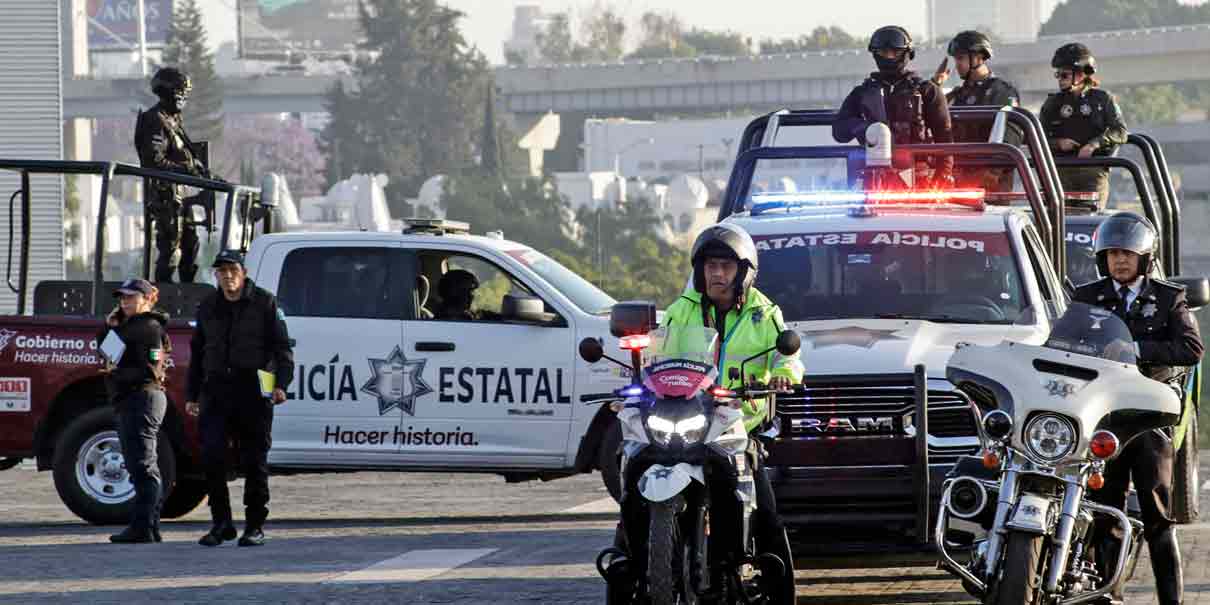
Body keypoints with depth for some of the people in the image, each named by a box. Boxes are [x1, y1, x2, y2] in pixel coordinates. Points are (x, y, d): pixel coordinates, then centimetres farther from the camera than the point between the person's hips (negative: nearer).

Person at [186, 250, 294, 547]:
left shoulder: (264, 304, 3)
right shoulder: (207, 308, 16)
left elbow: (282, 348, 0)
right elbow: (197, 354, 23)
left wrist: (281, 383, -14)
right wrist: (191, 395, 18)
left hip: (253, 391, -3)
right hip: (216, 390, 3)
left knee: (254, 461, 1)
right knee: (211, 456, -9)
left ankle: (255, 526, 9)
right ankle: (221, 523, 1)